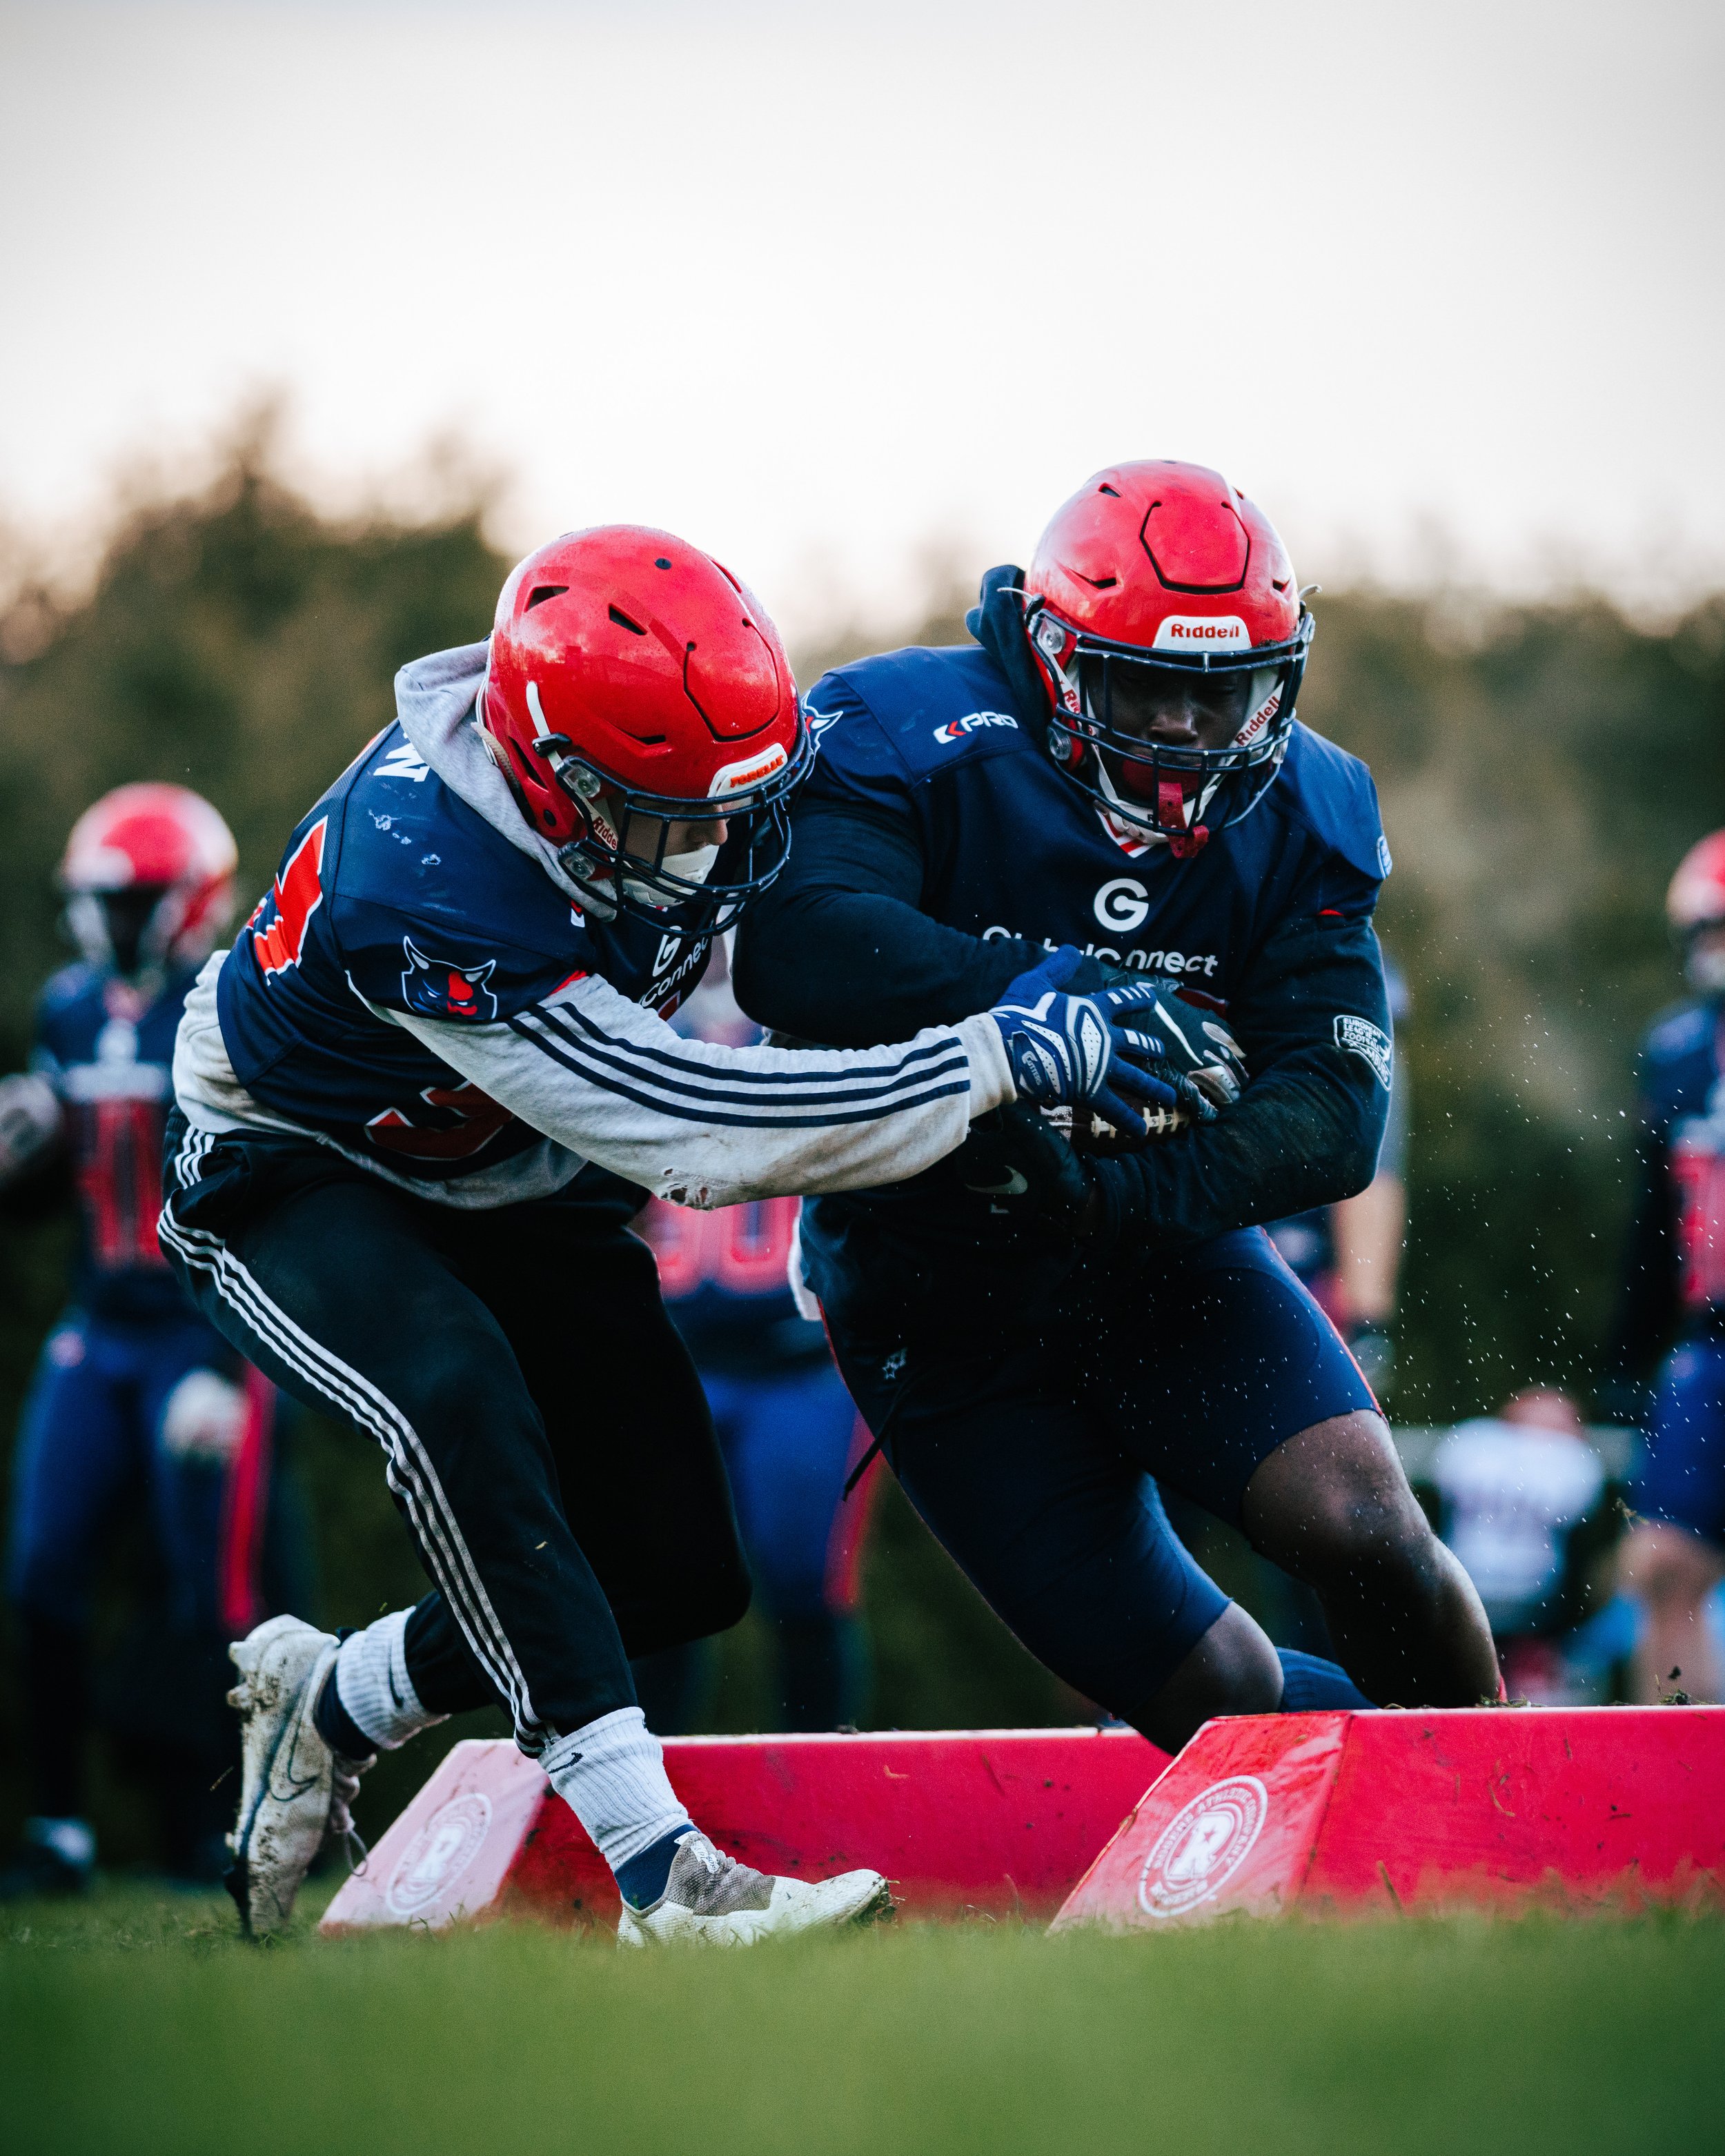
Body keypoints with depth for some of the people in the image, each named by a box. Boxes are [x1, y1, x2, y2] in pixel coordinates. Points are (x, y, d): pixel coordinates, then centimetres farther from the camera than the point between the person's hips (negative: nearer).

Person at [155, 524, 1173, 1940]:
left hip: (515, 1186, 7)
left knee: (679, 1577, -1)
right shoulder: (421, 896, -40)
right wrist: (1001, 1062, -40)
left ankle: (327, 1705, 24)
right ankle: (660, 1876, -39)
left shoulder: (685, 782, -20)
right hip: (299, 1175, -7)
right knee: (463, 1406, -37)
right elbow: (684, 1132, -39)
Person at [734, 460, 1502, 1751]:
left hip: (1160, 1252, 3)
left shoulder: (1295, 812, -7)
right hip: (939, 1295, -2)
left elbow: (1332, 1113, -16)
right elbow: (794, 954, -36)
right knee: (1210, 1697, -7)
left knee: (1364, 1532, -21)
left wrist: (1122, 1189, -34)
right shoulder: (912, 740, -18)